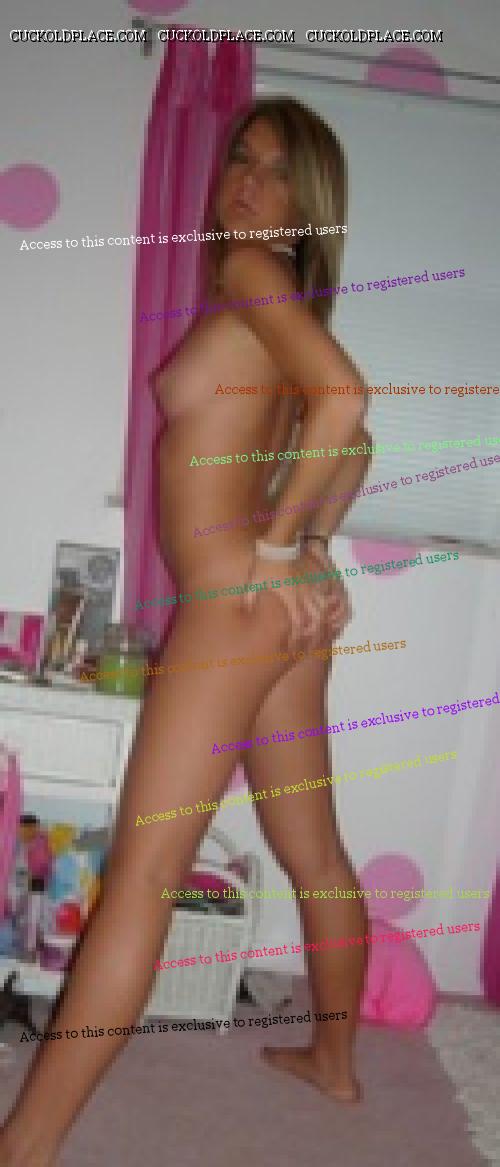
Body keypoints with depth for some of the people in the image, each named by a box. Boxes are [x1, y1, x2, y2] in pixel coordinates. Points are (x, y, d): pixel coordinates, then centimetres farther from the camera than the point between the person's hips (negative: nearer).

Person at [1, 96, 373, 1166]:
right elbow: (350, 437, 26)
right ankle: (334, 1060, 36)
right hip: (284, 605, 10)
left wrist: (279, 543, -15)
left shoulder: (249, 270, -7)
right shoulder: (268, 293, 19)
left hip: (238, 596, -10)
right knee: (312, 851, 18)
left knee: (142, 870, -9)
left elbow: (343, 397, -24)